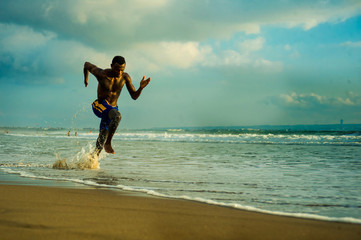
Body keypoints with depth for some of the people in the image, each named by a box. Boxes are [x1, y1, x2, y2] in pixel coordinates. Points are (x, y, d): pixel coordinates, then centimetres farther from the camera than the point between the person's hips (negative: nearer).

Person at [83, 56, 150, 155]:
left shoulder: (125, 77, -6)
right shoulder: (101, 74, -16)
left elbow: (134, 96, -2)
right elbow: (87, 64, 1)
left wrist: (141, 87, -21)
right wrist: (86, 79, 17)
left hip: (112, 109, 4)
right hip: (99, 106, -4)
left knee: (102, 140, 4)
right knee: (117, 116, -34)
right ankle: (108, 143, -23)